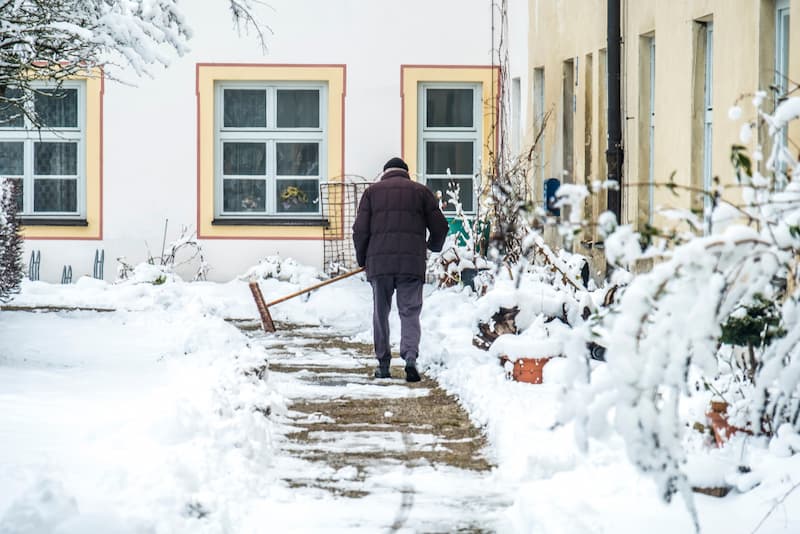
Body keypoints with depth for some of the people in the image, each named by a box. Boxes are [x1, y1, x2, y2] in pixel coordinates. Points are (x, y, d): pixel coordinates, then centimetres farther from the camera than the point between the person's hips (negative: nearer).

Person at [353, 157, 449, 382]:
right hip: (412, 262, 0)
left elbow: (360, 230, 4)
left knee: (381, 313, 11)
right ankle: (410, 357, -20)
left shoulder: (372, 191, 12)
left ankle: (383, 364, 13)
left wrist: (362, 259, 18)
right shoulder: (420, 191, 11)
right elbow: (440, 226, 10)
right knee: (410, 313, 1)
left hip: (379, 262, 0)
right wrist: (433, 246, 31)